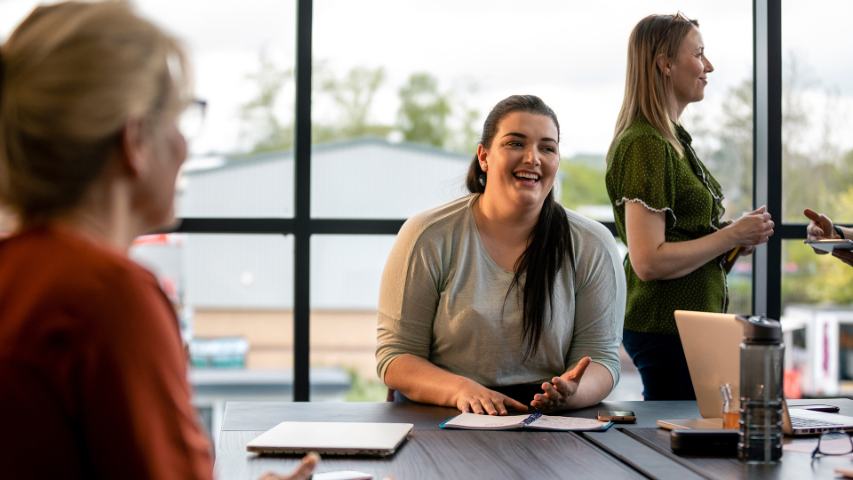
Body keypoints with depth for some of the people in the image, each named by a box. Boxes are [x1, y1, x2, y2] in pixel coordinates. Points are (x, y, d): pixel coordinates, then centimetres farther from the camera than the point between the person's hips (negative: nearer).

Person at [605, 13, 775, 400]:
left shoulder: (672, 139, 15)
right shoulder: (645, 145, -17)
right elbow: (648, 261, -23)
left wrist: (734, 239, 6)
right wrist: (732, 236, -15)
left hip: (691, 320, 10)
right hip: (668, 328, -10)